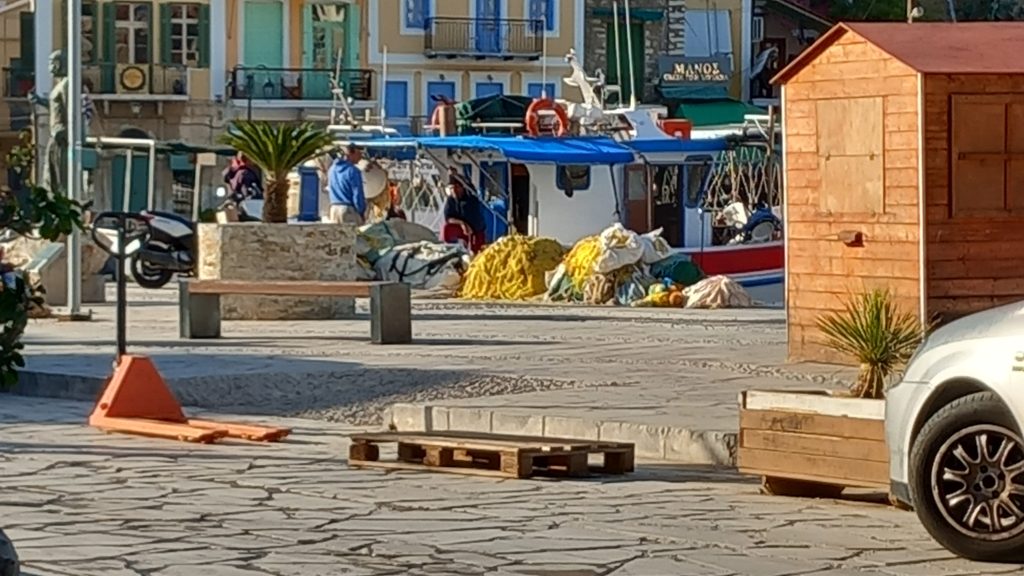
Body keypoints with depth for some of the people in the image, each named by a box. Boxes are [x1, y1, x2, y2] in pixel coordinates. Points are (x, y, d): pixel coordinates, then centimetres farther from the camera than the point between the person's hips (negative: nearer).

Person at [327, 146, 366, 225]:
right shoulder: (353, 171, -12)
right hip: (349, 209, -7)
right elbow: (358, 194, -11)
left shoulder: (332, 169, 10)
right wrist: (362, 212, -2)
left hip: (334, 208, 7)